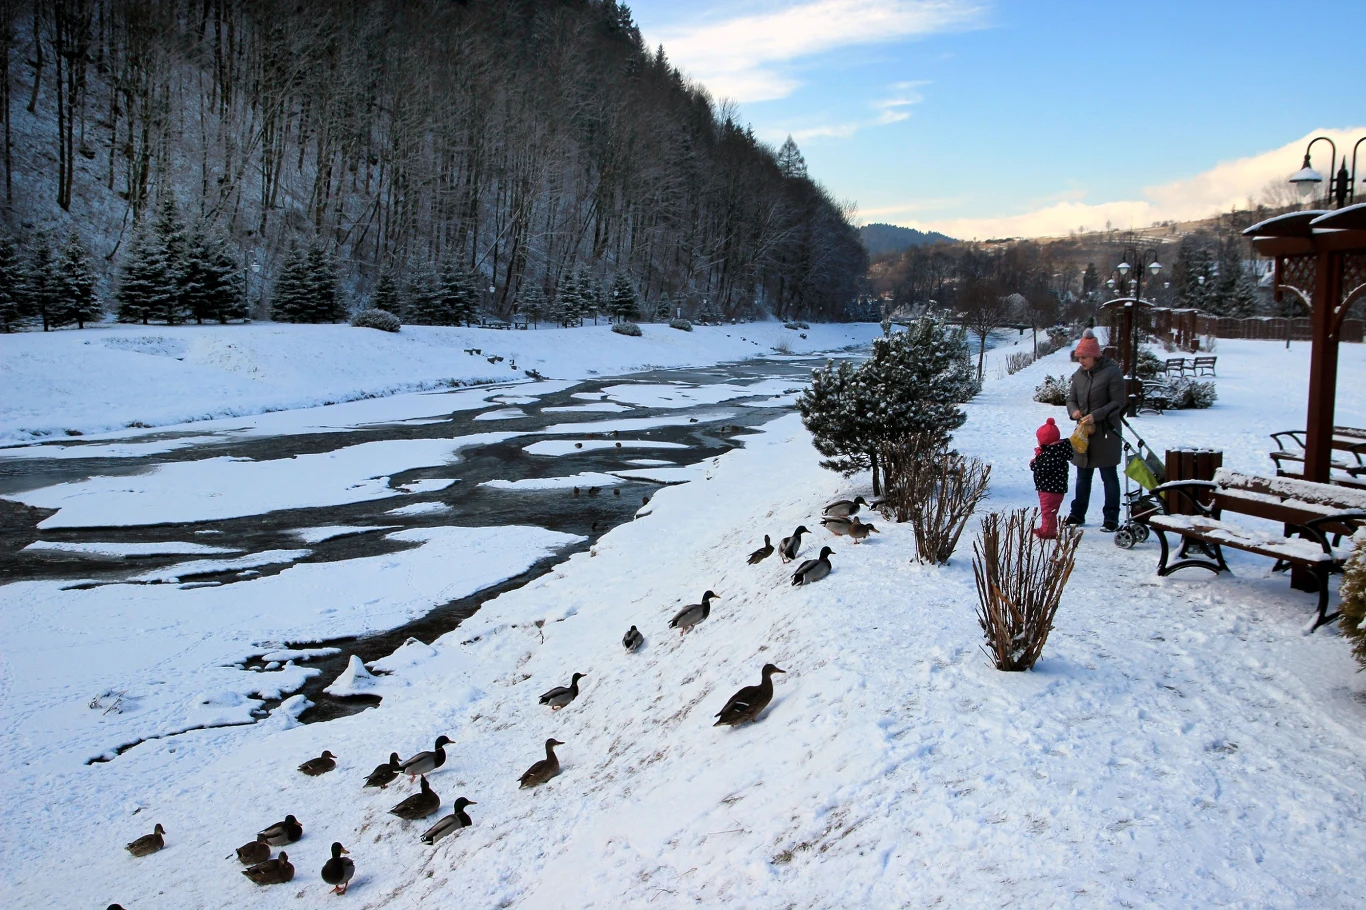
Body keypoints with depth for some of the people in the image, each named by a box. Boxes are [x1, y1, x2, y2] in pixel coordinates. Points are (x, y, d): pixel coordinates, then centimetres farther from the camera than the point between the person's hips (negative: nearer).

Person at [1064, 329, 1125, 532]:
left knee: (1109, 477, 2)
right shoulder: (1079, 374, 7)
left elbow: (1118, 403, -13)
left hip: (1106, 433, -6)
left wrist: (1096, 415, -23)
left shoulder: (1112, 372, -12)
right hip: (1083, 432, 6)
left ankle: (1111, 519, 8)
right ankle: (1077, 514, 25)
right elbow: (1071, 399, 12)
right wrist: (1074, 411, -10)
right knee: (1083, 476, 15)